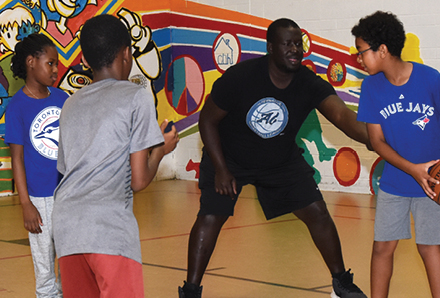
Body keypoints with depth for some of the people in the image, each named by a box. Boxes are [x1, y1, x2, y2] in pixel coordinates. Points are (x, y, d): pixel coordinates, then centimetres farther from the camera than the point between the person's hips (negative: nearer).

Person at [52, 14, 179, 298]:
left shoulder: (71, 105, 21)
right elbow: (139, 180, -1)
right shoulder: (137, 97, 3)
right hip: (110, 227, -6)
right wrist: (162, 148, 18)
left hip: (66, 224, 6)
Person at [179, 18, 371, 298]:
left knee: (317, 213, -2)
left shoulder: (310, 84, -22)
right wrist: (221, 170, -17)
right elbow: (208, 120, -15)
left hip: (282, 159, 3)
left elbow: (342, 115, -38)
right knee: (210, 218, -13)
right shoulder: (240, 77, -27)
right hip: (229, 157, -2)